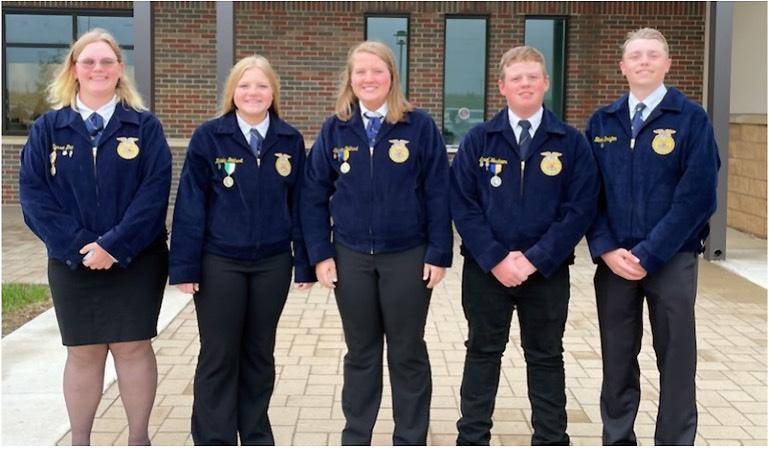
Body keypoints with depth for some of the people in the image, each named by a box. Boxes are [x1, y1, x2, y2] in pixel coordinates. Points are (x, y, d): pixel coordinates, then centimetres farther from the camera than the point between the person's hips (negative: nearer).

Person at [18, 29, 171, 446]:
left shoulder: (144, 126, 1)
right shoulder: (47, 128, 4)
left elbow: (155, 190, -9)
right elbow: (32, 192, -3)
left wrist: (115, 244, -17)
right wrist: (76, 244, -14)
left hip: (136, 259, -1)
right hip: (72, 262, 1)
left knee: (133, 347, 4)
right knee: (83, 352, 8)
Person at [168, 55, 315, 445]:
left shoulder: (290, 140, 2)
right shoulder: (208, 137, -5)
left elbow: (299, 204, 5)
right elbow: (190, 204, -6)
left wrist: (304, 261, 2)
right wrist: (185, 266, -9)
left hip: (272, 263, 2)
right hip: (219, 263, -2)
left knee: (259, 353, 14)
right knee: (218, 356, 6)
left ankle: (256, 434, 28)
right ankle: (214, 439, 19)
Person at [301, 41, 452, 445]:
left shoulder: (419, 126, -4)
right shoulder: (335, 130, 2)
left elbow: (438, 194, -4)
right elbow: (314, 196, 4)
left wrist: (439, 253, -8)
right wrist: (321, 254, -3)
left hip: (408, 257, -2)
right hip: (351, 257, 2)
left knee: (407, 353, 9)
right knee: (360, 352, 13)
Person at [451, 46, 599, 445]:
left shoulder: (571, 143, -2)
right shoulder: (478, 140, 0)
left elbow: (580, 208, -7)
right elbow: (462, 205, -5)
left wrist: (534, 259, -15)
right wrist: (496, 259, -14)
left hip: (548, 270, 0)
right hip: (485, 269, 1)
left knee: (545, 357, 12)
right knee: (482, 353, 12)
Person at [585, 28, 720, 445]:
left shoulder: (691, 118, -4)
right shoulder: (601, 122, 7)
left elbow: (697, 196, -10)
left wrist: (648, 254, -15)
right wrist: (606, 249, -8)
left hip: (672, 260, -3)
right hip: (613, 260, 3)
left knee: (676, 362, 6)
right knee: (617, 359, 11)